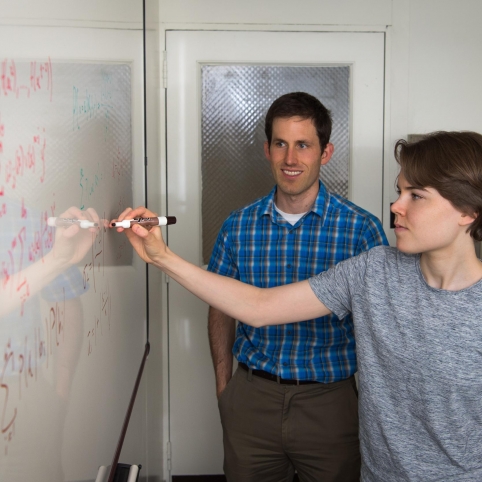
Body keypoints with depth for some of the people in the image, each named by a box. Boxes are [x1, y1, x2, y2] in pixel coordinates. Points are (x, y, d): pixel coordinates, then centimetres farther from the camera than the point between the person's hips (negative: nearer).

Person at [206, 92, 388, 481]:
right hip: (251, 397, 2)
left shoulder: (362, 228, -10)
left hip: (329, 401, -2)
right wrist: (224, 386, 7)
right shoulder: (238, 225, -1)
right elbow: (221, 308, 8)